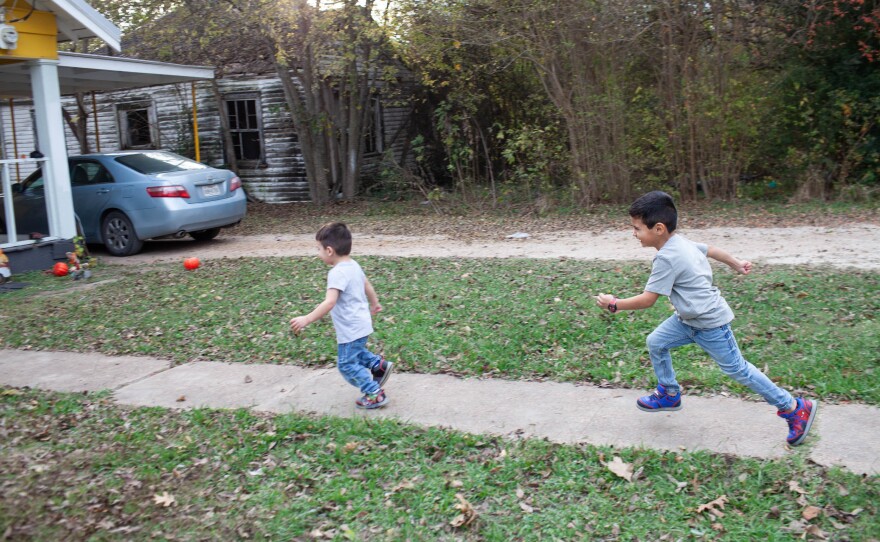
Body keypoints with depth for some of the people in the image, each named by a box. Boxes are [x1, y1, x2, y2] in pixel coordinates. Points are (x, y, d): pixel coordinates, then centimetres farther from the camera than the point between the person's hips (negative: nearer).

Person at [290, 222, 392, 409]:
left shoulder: (337, 273, -24)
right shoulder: (354, 265, 4)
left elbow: (329, 303, -34)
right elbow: (367, 286, 19)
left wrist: (307, 319, -34)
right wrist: (374, 304, 37)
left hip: (351, 329, -10)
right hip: (362, 323, 10)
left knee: (347, 364, 4)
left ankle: (375, 395, 9)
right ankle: (379, 365, 26)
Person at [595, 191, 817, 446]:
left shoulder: (667, 258, -29)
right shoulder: (680, 241, 0)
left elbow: (647, 300, -25)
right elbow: (710, 249, 17)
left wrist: (614, 304, -13)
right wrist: (736, 263, 34)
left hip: (710, 324, -9)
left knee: (737, 369, 4)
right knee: (656, 342, 9)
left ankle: (795, 408, 17)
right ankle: (670, 394, 27)